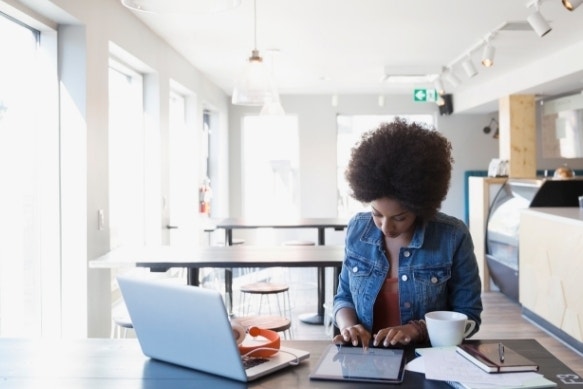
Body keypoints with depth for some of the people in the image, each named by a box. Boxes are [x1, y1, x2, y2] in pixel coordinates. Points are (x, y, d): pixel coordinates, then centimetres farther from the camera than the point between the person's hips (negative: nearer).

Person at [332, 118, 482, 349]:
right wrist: (348, 326, -10)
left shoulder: (453, 237, -9)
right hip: (364, 358, 3)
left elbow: (468, 316, -2)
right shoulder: (357, 230, 0)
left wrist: (417, 329, -16)